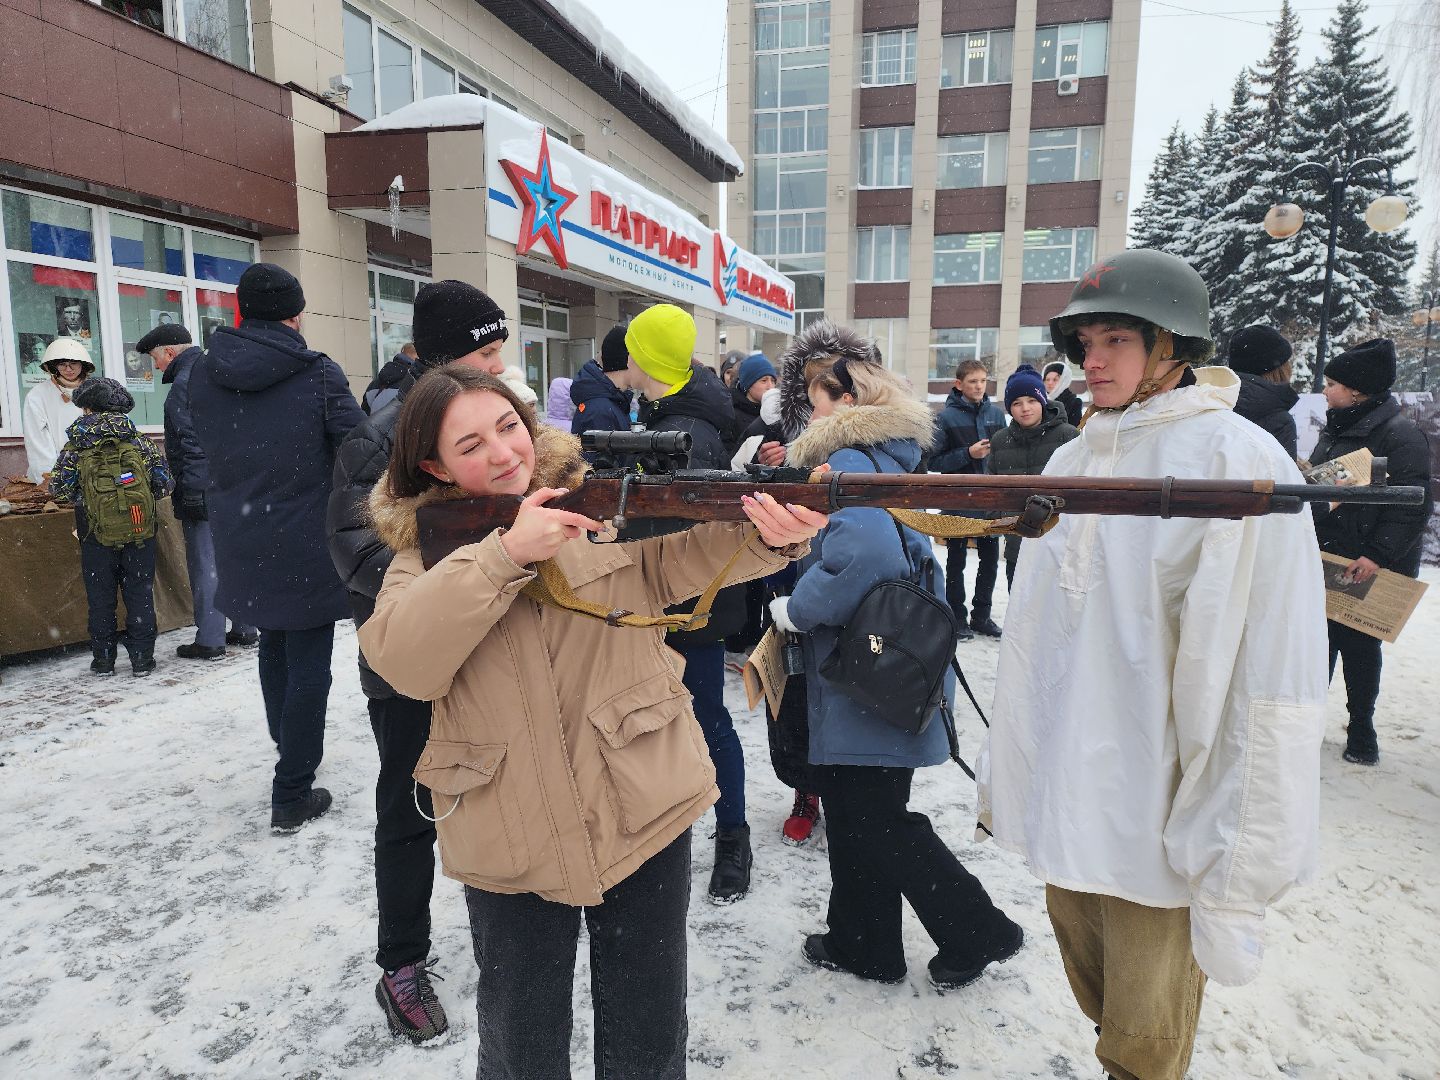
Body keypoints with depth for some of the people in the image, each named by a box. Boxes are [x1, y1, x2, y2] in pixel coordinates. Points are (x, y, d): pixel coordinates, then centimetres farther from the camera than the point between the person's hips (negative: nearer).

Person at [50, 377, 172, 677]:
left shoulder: (75, 446, 0)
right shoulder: (137, 439, 1)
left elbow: (59, 489, -2)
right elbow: (163, 480, 0)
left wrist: (80, 500, 16)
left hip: (97, 531, 0)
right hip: (140, 530, 0)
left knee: (100, 597, 11)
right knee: (140, 594, 7)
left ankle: (103, 660, 17)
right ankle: (141, 658, 9)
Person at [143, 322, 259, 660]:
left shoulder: (185, 382, -12)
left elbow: (192, 442, -19)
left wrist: (189, 492, -18)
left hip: (202, 492, -9)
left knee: (205, 565, -3)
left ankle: (209, 640, 2)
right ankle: (245, 629, 20)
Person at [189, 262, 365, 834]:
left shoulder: (203, 375, 2)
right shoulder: (318, 373, -12)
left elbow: (205, 451, 12)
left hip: (241, 544, 5)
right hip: (306, 546, -5)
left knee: (273, 645, 24)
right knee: (308, 662, 3)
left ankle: (288, 748, 42)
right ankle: (291, 795, 8)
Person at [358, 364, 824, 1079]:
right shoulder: (422, 547, -1)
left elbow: (684, 558, -12)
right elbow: (401, 660, -17)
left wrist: (768, 534, -32)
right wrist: (503, 554, -26)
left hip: (643, 808, 0)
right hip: (510, 838, 0)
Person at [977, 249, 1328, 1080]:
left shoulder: (1238, 460, -13)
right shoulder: (1076, 457, 7)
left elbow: (1271, 679, -17)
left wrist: (1237, 873, -17)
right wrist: (1007, 766, 13)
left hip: (1158, 820, -6)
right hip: (1063, 807, 6)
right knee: (1090, 980, 24)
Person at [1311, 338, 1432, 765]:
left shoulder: (1401, 434, -13)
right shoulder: (1334, 429, 12)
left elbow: (1415, 503, -19)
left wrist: (1379, 554, -26)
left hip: (1370, 568, -7)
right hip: (1326, 558, 7)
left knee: (1358, 643, 3)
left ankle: (1362, 731, 20)